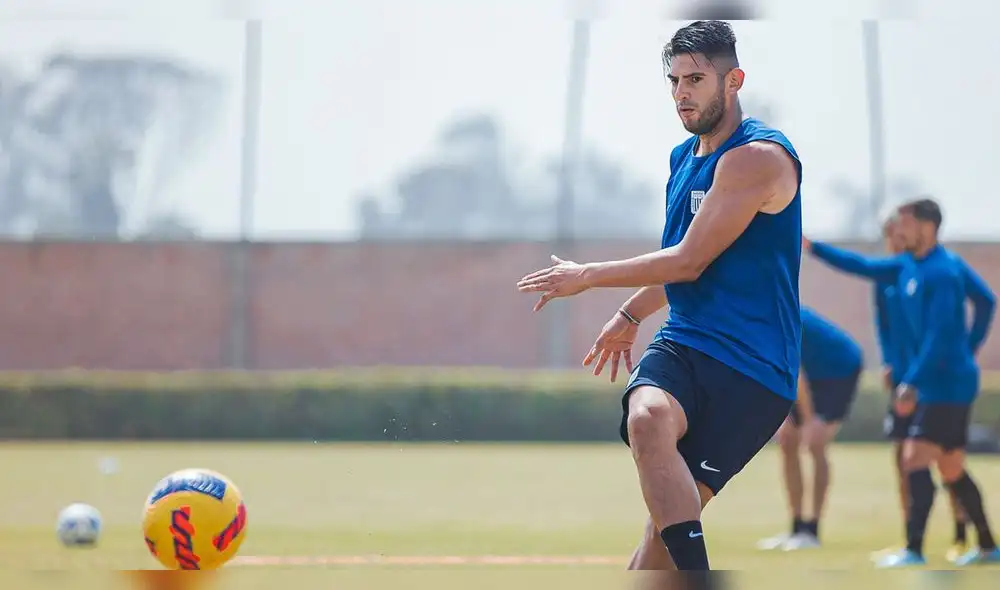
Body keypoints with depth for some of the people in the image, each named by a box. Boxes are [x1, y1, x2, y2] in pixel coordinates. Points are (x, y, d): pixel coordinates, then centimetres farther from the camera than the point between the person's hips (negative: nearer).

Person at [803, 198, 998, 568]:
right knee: (952, 471, 15)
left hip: (947, 385, -10)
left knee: (915, 460, -16)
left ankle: (914, 551, -19)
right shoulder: (909, 266, 10)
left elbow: (939, 335, -25)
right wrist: (813, 248, 15)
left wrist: (912, 383, -28)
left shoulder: (940, 273, -19)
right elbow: (865, 267, 21)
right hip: (938, 384, 10)